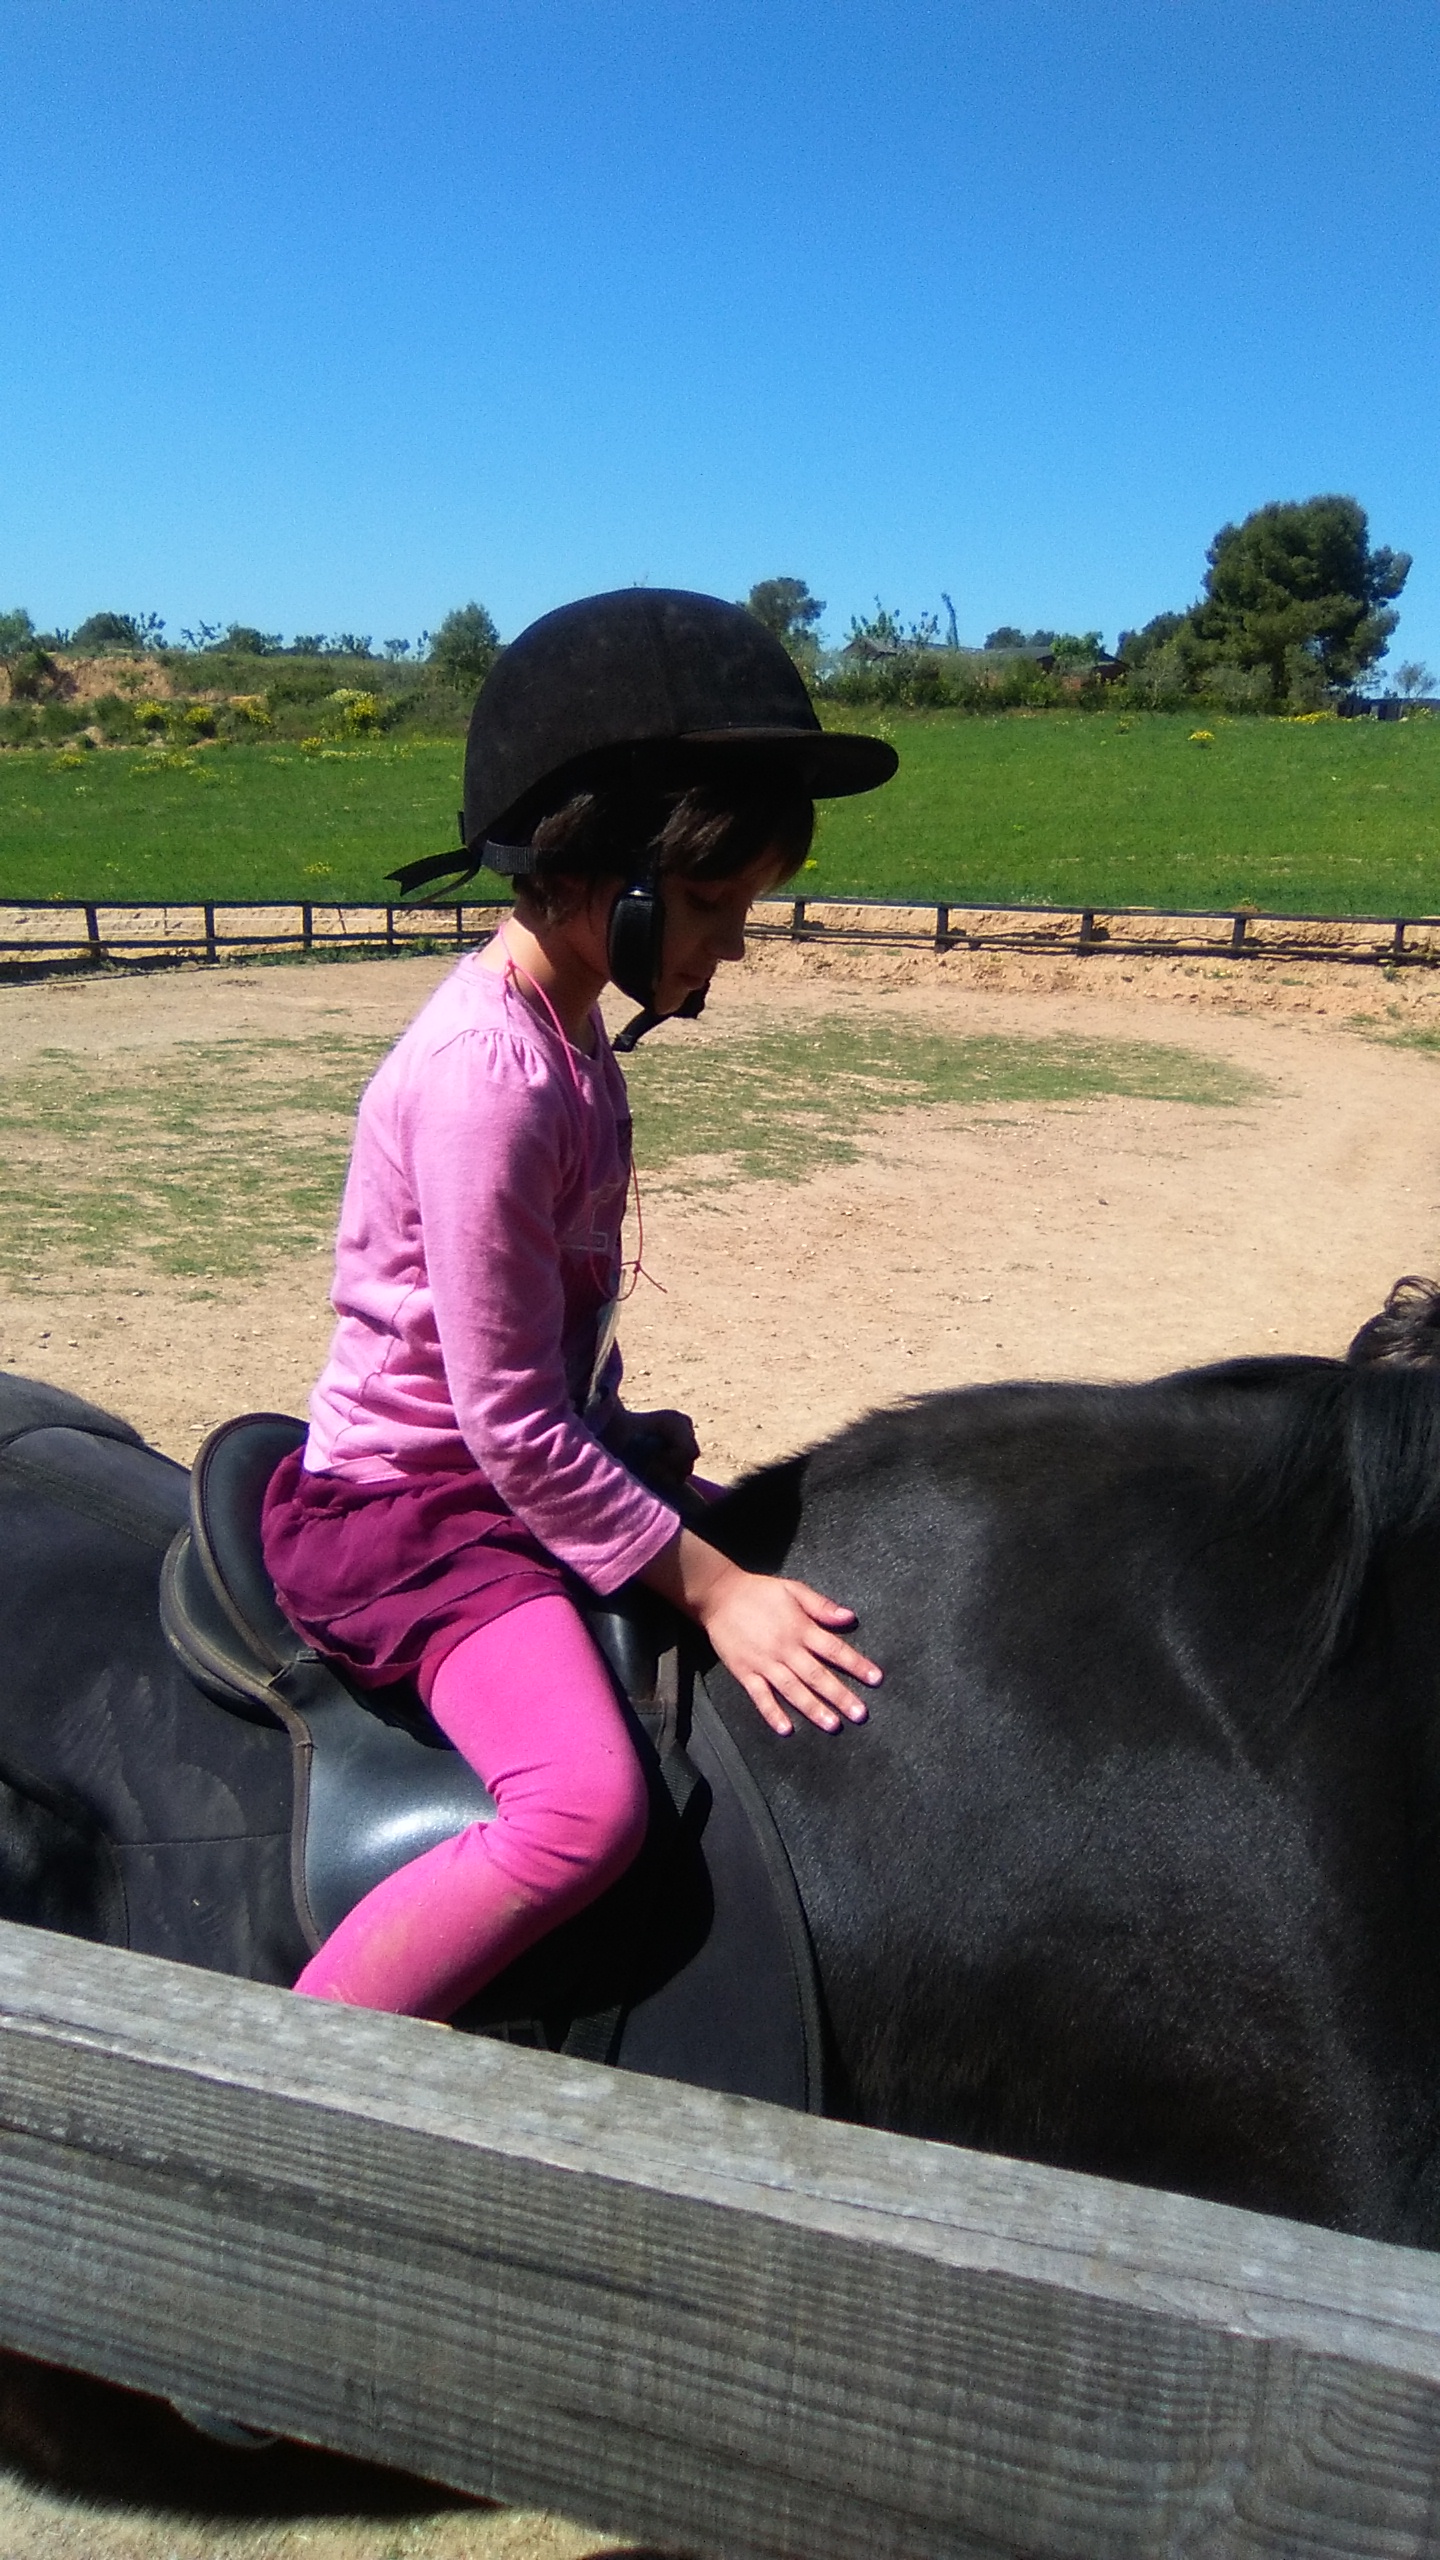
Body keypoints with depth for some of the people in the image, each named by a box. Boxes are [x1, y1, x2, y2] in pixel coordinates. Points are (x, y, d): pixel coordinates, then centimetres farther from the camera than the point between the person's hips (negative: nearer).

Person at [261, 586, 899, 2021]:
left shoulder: (563, 1033, 5)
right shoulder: (490, 1076, -25)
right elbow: (513, 1430, -23)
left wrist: (627, 1440, 10)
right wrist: (709, 1589, -16)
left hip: (531, 1456, 10)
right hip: (409, 1504, -10)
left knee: (793, 1566, 16)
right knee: (586, 1805, -29)